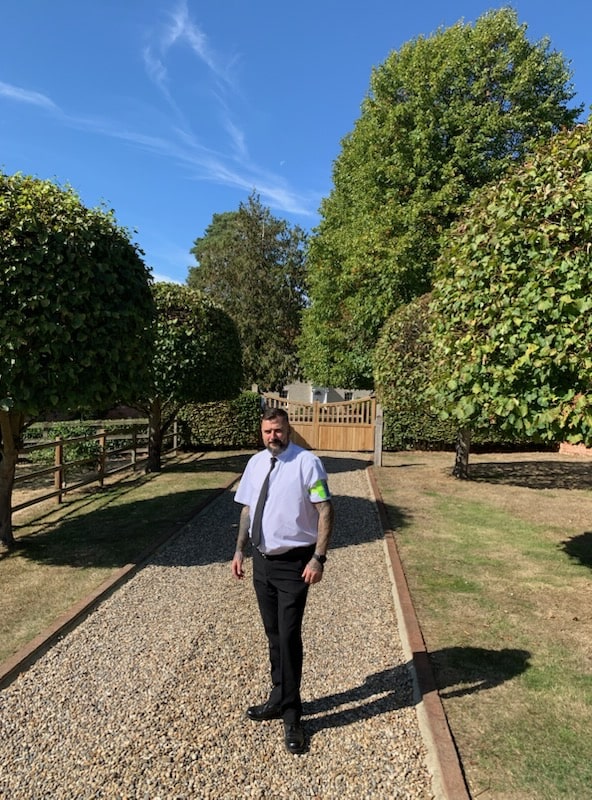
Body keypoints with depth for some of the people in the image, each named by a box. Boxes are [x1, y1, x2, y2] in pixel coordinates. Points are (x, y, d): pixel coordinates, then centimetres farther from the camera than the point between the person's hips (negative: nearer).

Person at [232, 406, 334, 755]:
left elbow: (325, 511, -17)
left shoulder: (307, 463, -16)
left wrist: (318, 558, -22)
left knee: (289, 637, 1)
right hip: (262, 560, 6)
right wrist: (240, 549, 9)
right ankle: (279, 699, 40)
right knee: (273, 634, 20)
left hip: (294, 563, -6)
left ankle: (291, 715, 22)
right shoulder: (255, 463, 3)